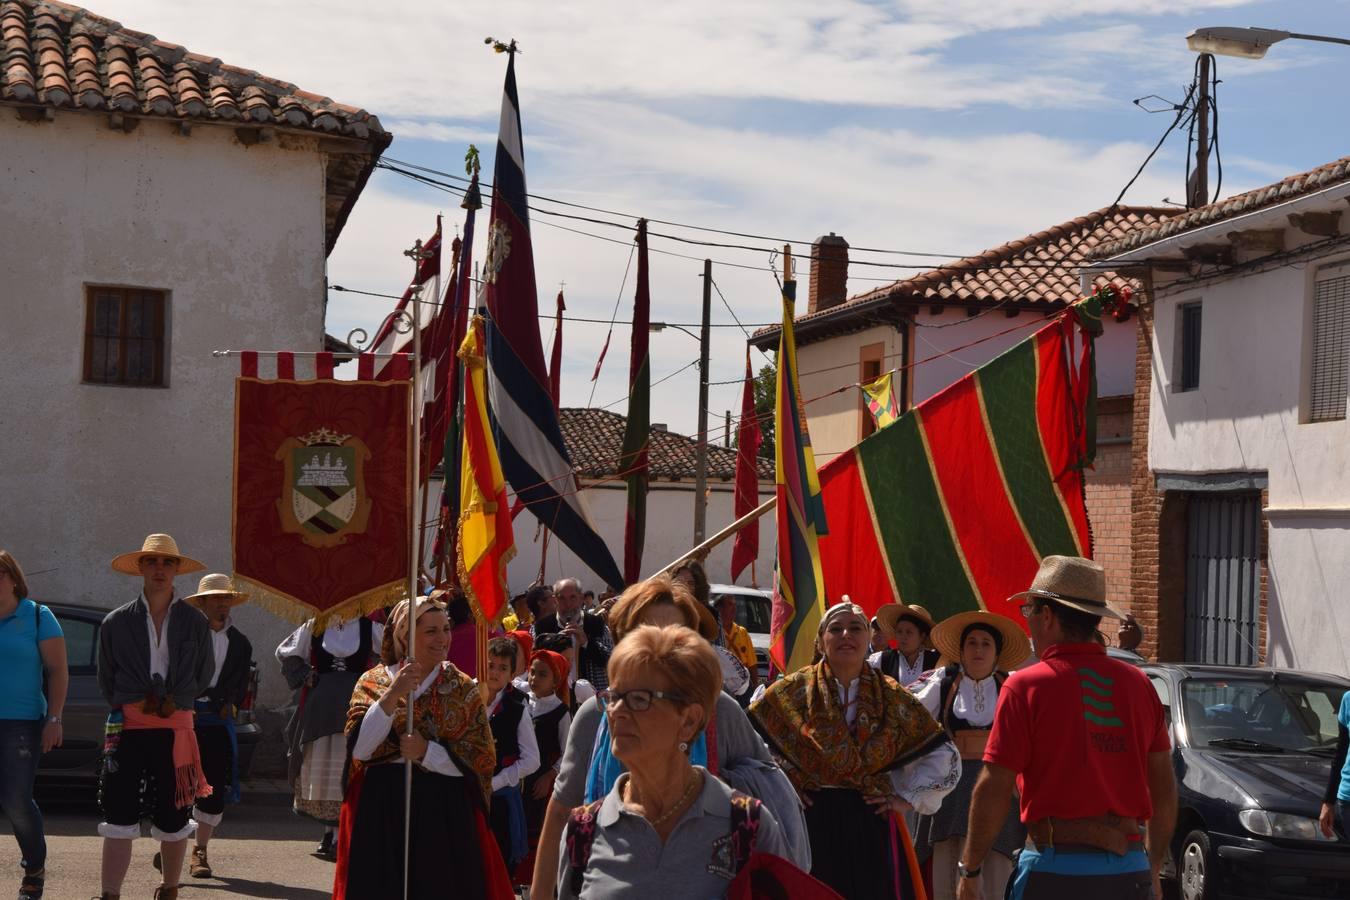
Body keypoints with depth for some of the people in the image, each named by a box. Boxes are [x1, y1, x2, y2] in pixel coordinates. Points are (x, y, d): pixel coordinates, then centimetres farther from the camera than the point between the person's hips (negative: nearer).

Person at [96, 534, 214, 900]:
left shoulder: (194, 622, 6)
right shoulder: (116, 622, 5)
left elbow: (204, 674, 11)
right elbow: (106, 679, 10)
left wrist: (175, 701, 0)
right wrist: (135, 704, 1)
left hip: (175, 728, 1)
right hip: (127, 728, -1)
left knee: (173, 816, 7)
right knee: (119, 818, -4)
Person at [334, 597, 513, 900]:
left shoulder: (463, 689, 4)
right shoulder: (372, 682, 4)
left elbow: (482, 760, -4)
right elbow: (359, 747, -9)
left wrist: (426, 752, -16)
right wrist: (392, 695, -18)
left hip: (446, 817, 0)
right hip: (380, 813, 0)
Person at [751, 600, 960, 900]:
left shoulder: (892, 698, 6)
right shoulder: (793, 691, 1)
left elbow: (943, 756, 13)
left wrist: (908, 798, 5)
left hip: (873, 826, 1)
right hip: (811, 825, -1)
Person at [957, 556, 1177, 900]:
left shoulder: (1025, 687, -7)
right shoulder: (1138, 683, 7)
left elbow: (994, 788, -10)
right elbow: (1164, 788, 11)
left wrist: (969, 871, -1)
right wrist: (1152, 868, 21)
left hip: (1054, 870, -4)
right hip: (1128, 871, 4)